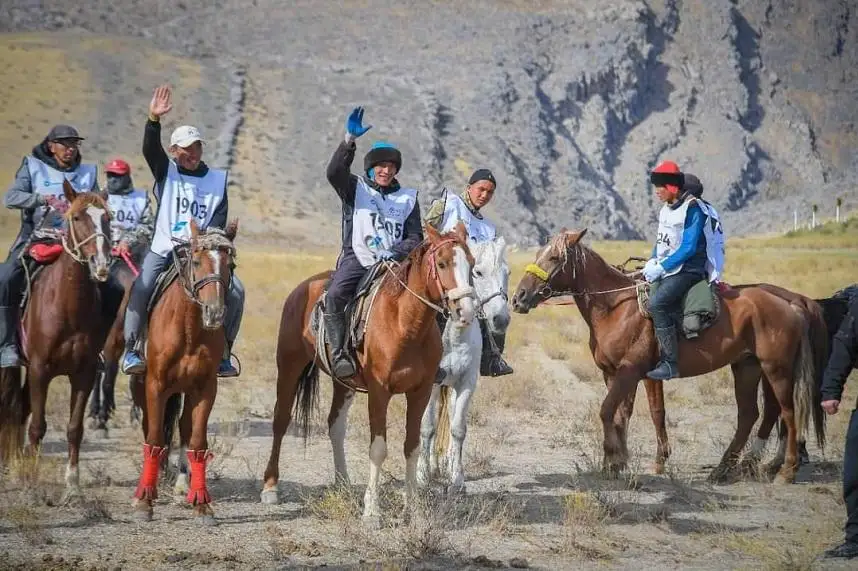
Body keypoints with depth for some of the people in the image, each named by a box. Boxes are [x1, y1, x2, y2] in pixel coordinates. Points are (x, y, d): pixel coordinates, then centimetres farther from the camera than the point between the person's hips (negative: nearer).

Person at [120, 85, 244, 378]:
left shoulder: (217, 179, 10)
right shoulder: (166, 172, 6)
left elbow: (219, 220, 3)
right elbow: (150, 149, -14)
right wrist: (153, 120, -31)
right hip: (164, 249, -2)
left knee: (236, 290, -17)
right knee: (141, 288, -27)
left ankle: (223, 350, -5)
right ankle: (131, 351, -19)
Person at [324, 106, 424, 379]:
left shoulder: (407, 198, 17)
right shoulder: (356, 188, 10)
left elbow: (415, 237, 12)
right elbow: (335, 172, -12)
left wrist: (396, 252, -10)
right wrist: (349, 140, -24)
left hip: (392, 262, 2)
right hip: (357, 259, -2)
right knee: (335, 295, -32)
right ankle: (339, 353, -30)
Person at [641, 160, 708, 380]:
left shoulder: (692, 209, -13)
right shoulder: (666, 209, 13)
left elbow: (688, 248, -19)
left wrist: (661, 268, -21)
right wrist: (652, 261, 0)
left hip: (687, 271, -10)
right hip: (663, 270, 10)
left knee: (657, 303, -29)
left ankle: (670, 363, -28)